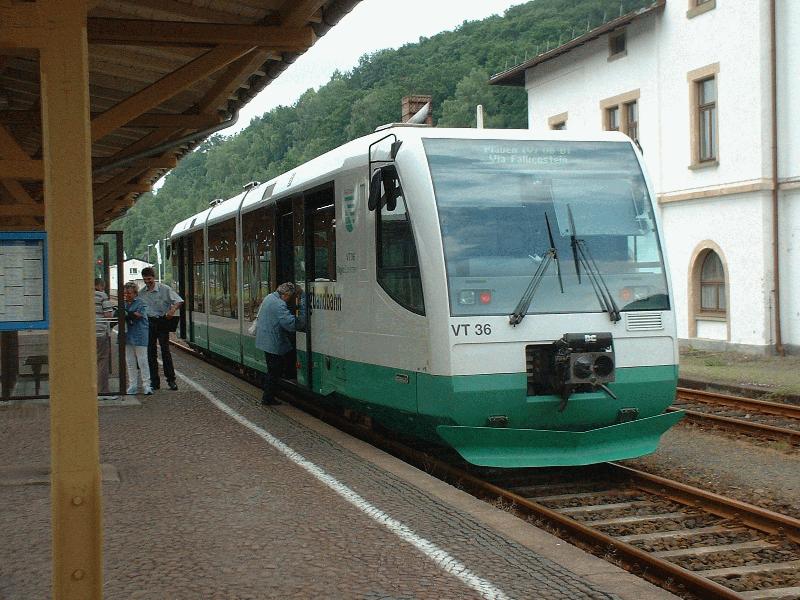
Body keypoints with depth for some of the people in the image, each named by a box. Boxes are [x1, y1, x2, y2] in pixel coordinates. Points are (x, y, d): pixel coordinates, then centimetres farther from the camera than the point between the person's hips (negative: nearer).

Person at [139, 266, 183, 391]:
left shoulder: (164, 289, -5)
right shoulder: (141, 292, 8)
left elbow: (178, 301, -6)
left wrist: (173, 309, -26)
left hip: (162, 322, -4)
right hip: (148, 323, 4)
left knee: (165, 351, -6)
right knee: (151, 352, 5)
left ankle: (171, 380, 0)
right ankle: (155, 382, 11)